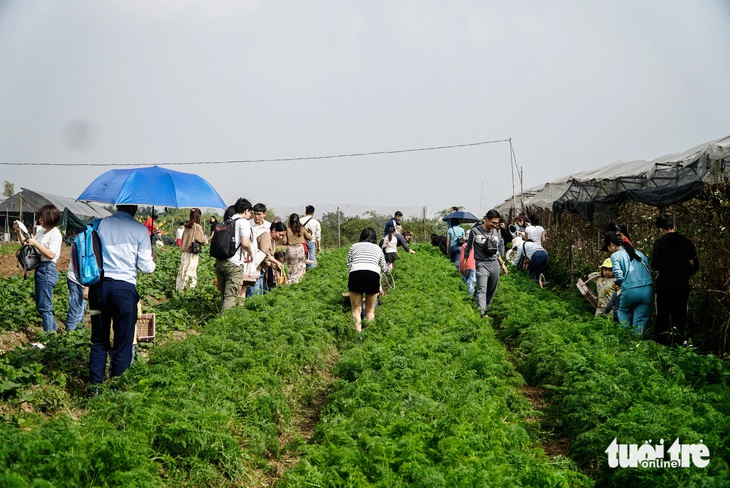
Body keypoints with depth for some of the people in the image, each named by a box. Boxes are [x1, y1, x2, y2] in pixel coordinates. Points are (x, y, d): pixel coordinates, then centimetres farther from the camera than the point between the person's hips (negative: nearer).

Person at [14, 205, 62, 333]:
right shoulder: (41, 231, 13)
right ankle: (54, 330, 25)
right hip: (39, 269, 9)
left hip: (48, 270, -9)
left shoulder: (55, 234, -12)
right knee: (40, 305, 16)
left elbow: (51, 255, -20)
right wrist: (19, 231, 5)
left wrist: (35, 243, -21)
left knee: (44, 307, -6)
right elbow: (26, 244, 17)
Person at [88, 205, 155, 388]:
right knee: (123, 342, 6)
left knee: (99, 340, 15)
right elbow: (146, 266, -3)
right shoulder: (140, 230, -3)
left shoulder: (100, 224, 5)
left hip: (99, 286, 3)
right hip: (124, 288, -3)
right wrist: (152, 261, 19)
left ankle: (95, 385, 17)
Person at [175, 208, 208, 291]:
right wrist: (206, 238, 12)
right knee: (191, 271, -2)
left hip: (184, 252, 6)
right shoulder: (197, 227, -13)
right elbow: (203, 241, -8)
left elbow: (183, 240, 10)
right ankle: (189, 288, -2)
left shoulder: (186, 226, 5)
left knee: (182, 270, 11)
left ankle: (179, 288, 16)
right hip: (192, 254, -6)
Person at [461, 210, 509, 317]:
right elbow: (468, 249, 4)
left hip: (495, 264, 5)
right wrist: (463, 266, 5)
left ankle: (487, 308, 23)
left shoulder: (496, 232, 12)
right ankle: (481, 314, -28)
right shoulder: (475, 231, -3)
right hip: (481, 264, -5)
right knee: (481, 290, -17)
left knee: (491, 291, 8)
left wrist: (502, 264, 20)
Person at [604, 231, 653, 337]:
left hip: (631, 290, -4)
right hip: (647, 289, 4)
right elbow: (648, 269, 17)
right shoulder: (638, 253, 19)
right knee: (641, 317, 12)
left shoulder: (615, 256, 1)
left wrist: (617, 284, 12)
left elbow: (619, 276, -8)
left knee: (623, 311, 24)